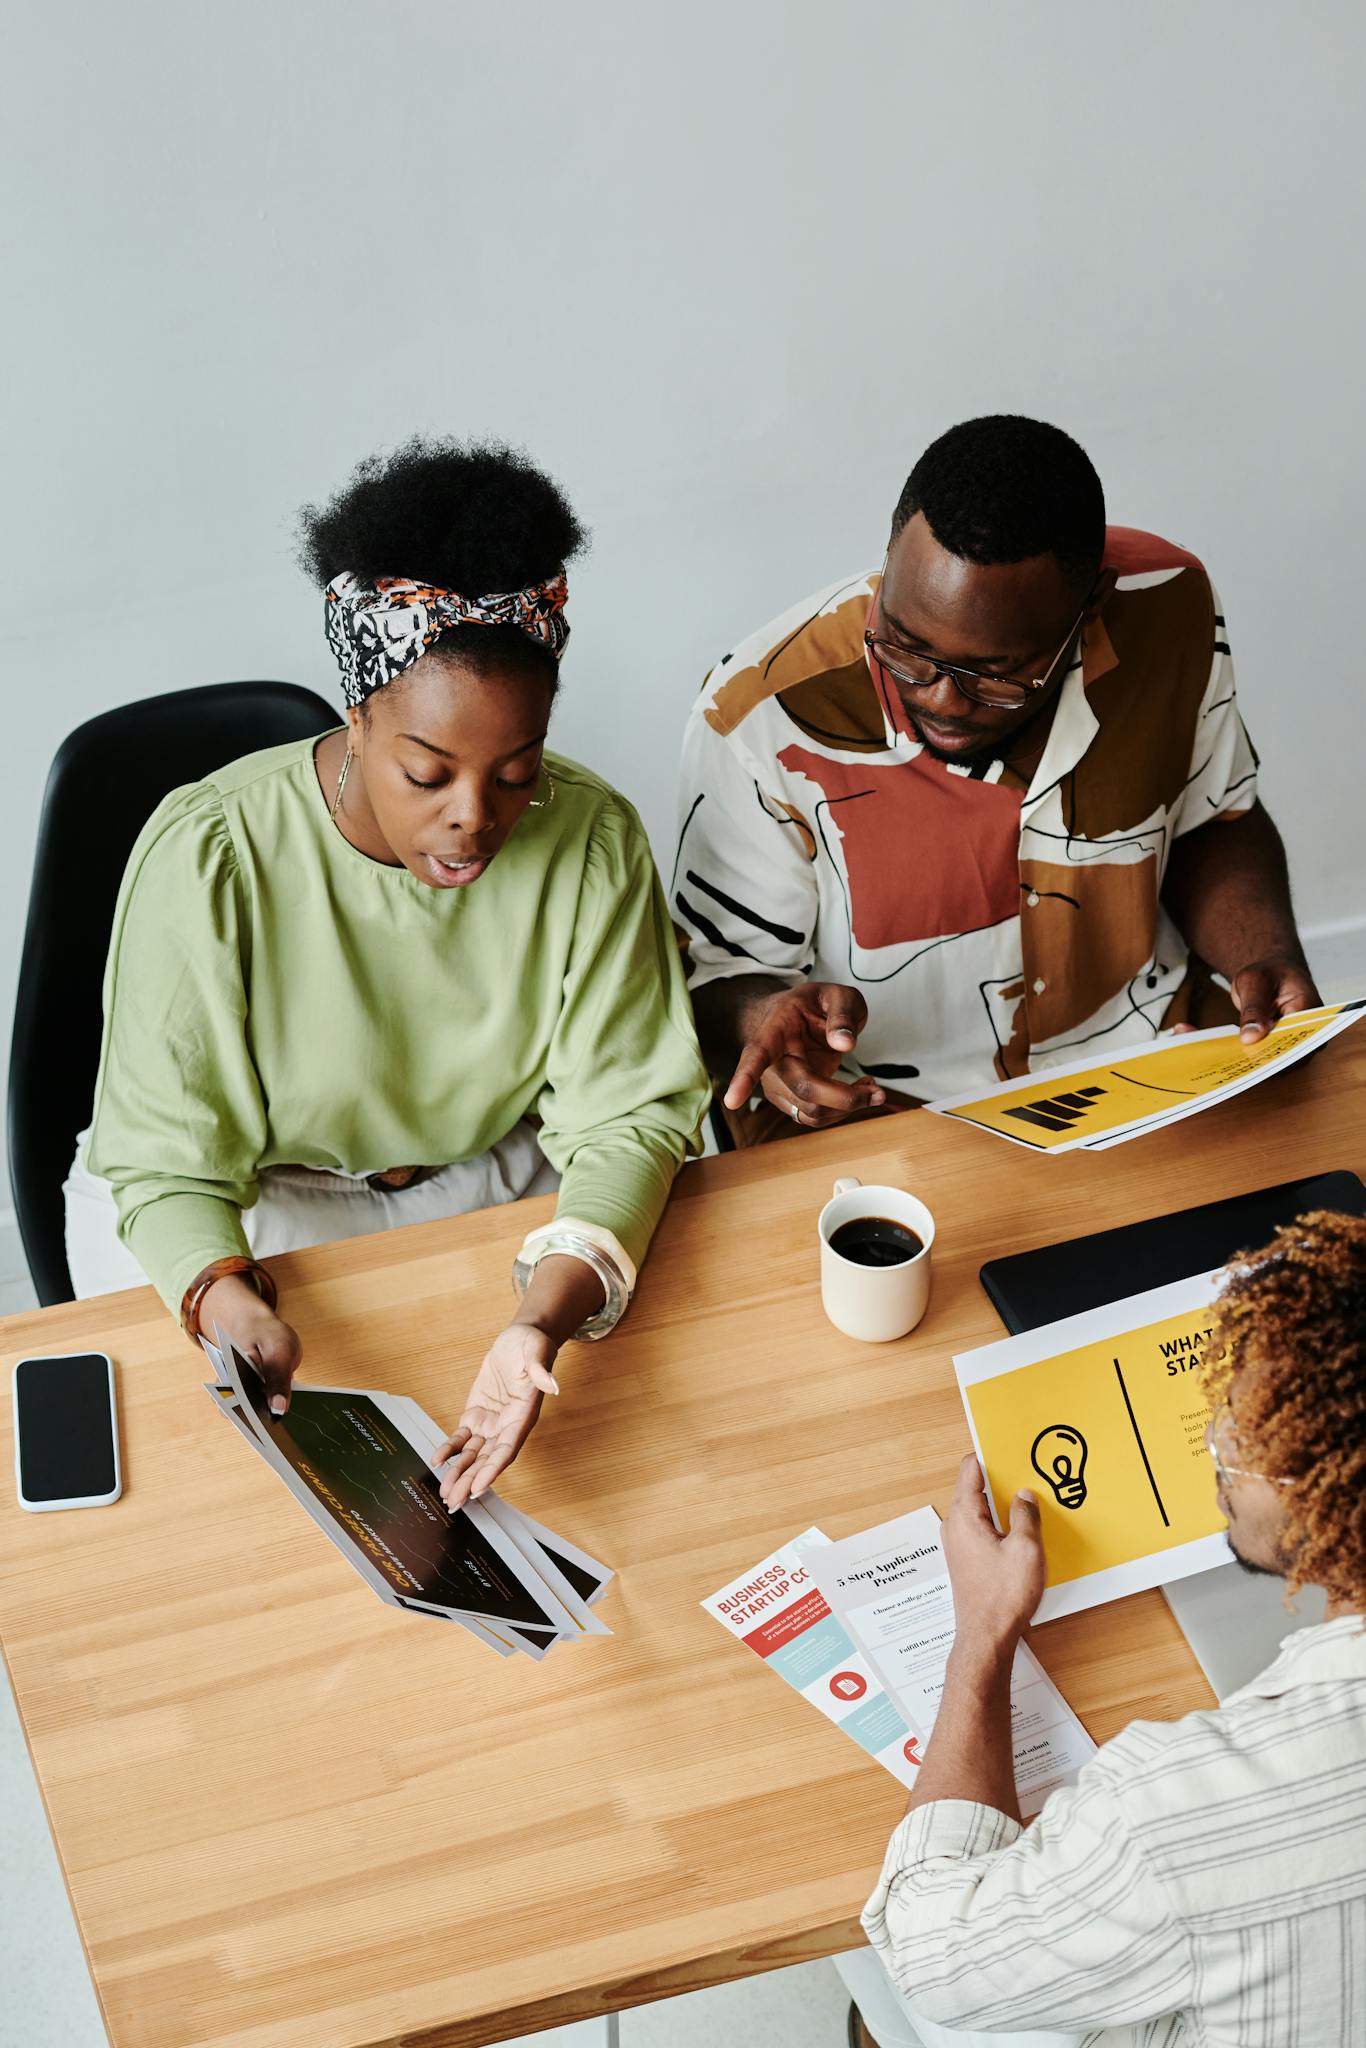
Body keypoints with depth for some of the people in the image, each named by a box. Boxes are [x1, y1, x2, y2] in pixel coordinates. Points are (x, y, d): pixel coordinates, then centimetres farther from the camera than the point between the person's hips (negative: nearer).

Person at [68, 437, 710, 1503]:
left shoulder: (592, 840, -17)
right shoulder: (209, 858, -25)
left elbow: (629, 1114, -17)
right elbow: (167, 1163, -22)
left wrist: (545, 1322, -36)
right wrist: (234, 1308, -45)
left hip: (496, 1177, 3)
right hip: (248, 1205, -2)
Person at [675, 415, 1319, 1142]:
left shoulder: (1166, 606, -10)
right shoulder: (762, 719, -21)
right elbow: (719, 981, -9)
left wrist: (1267, 955, -10)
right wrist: (765, 1016, -31)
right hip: (881, 1120, -2)